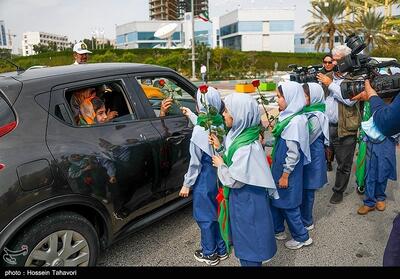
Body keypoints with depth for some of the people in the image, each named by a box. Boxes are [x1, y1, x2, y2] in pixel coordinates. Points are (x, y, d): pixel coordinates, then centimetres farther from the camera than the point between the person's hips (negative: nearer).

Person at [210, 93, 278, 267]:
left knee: (249, 241, 10)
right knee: (244, 238, 25)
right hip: (241, 197, 9)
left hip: (247, 200, -9)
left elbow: (233, 180, -25)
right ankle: (248, 259, 43)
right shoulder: (239, 135, -1)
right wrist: (220, 148, 1)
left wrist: (220, 165, -11)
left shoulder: (246, 147, -28)